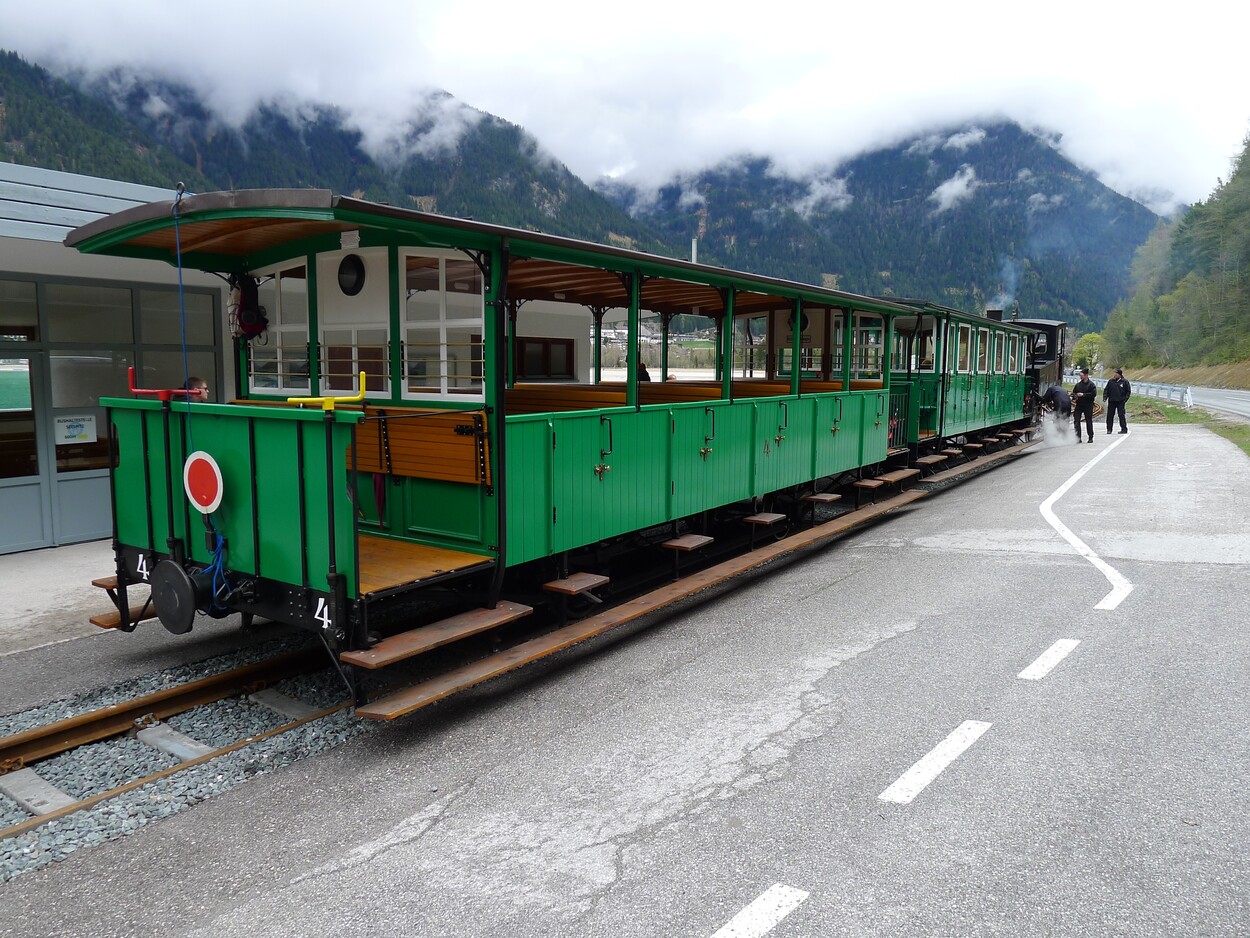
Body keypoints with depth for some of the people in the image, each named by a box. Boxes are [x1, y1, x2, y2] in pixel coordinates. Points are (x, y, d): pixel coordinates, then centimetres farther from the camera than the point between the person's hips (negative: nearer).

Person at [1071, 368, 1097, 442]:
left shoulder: (1091, 385, -5)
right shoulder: (1078, 384, 9)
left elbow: (1094, 394, -14)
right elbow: (1073, 393, 17)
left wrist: (1083, 394, -19)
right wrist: (1074, 398, -4)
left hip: (1088, 406, -4)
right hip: (1078, 405, 4)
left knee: (1089, 421, 4)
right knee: (1076, 420, -5)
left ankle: (1090, 438, 14)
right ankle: (1078, 438, 0)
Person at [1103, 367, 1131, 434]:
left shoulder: (1125, 381, 0)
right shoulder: (1111, 381, 7)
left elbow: (1128, 391, 4)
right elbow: (1106, 390, 13)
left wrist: (1125, 399, -5)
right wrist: (1105, 397, 0)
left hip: (1120, 402, -3)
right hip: (1111, 401, 3)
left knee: (1121, 415, -4)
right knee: (1110, 415, 3)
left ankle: (1124, 429, 1)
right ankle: (1109, 429, 10)